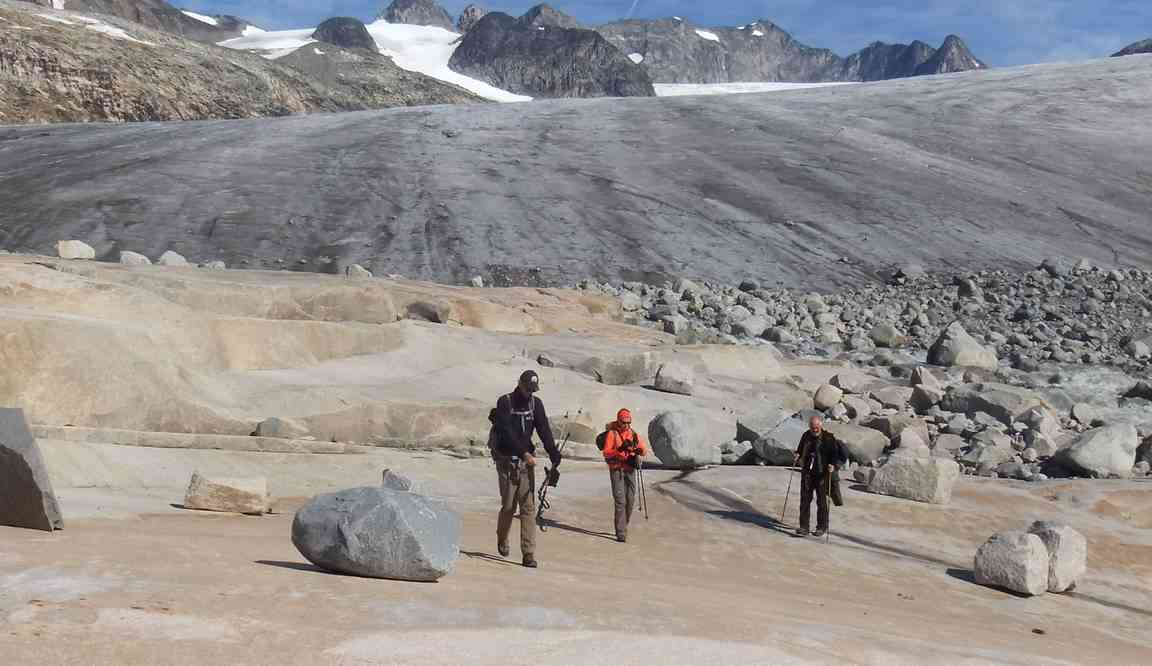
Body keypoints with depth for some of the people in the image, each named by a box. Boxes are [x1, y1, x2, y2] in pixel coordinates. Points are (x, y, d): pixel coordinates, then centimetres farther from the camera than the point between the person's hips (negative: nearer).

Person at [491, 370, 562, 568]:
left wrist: (555, 456, -19)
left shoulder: (536, 403, 4)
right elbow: (507, 433, -19)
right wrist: (524, 453, -29)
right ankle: (502, 539, 31)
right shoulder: (505, 402, -9)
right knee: (509, 506, 1)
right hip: (507, 460, -3)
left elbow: (544, 431, -6)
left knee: (528, 507, -3)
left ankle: (529, 554, -3)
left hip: (527, 460, 3)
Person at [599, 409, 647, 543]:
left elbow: (644, 451, 8)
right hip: (616, 470, -5)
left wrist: (639, 450, -15)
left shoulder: (634, 434, 10)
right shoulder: (612, 433, -4)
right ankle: (621, 533, -10)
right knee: (620, 501, -10)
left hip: (630, 470, 5)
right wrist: (620, 450, -26)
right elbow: (606, 453, -11)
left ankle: (623, 526, 27)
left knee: (630, 500, 8)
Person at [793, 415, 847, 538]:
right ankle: (804, 527, 4)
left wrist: (834, 465, -24)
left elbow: (843, 456, -8)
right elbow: (800, 450, 22)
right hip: (807, 472, 4)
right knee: (805, 500, 0)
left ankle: (822, 527, 21)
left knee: (822, 501, 7)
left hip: (822, 474, -4)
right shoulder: (806, 436, 5)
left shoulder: (829, 439, -10)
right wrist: (797, 456, 1)